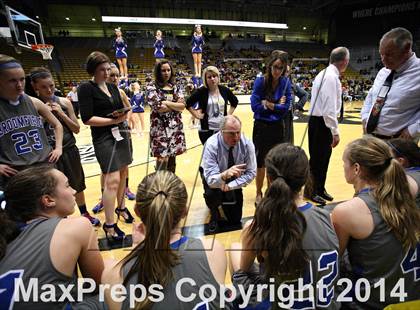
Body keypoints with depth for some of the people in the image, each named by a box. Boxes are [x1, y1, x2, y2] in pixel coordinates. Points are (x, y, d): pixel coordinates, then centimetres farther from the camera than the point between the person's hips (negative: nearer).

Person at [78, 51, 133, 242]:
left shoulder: (113, 87, 12)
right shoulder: (86, 88, -8)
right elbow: (87, 118, -14)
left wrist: (123, 115, -7)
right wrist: (113, 120, -14)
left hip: (121, 133, 7)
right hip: (103, 138, -7)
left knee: (122, 174, 12)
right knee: (112, 180, -10)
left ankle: (121, 207, 32)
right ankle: (109, 225, 3)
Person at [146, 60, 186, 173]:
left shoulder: (176, 87, 11)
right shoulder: (152, 88, -3)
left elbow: (182, 105, -2)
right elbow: (158, 108, -16)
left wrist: (166, 102, -11)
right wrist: (175, 105, -5)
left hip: (176, 128, 5)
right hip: (160, 128, -4)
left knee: (172, 158, 11)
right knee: (162, 159, -6)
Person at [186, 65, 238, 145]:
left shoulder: (224, 90, 2)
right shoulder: (201, 91, -7)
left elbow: (234, 101, 19)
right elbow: (188, 103, -1)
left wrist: (229, 113, 10)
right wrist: (197, 115, -5)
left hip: (223, 129, 3)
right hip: (207, 130, -3)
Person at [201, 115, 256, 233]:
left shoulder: (247, 144, -25)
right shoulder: (211, 145, -33)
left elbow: (250, 173, -19)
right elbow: (210, 179, -38)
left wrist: (229, 186, -29)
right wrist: (225, 175, -60)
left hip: (234, 182, 3)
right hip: (215, 179, -2)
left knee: (235, 220, 5)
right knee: (211, 194, -37)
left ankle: (224, 201, 39)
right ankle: (214, 214, 1)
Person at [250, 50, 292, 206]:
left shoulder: (285, 82, -1)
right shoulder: (260, 81, -9)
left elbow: (285, 107, -5)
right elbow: (255, 106, -14)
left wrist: (268, 104, -13)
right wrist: (276, 105, -10)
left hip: (278, 127, 3)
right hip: (261, 127, -2)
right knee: (261, 161, 5)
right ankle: (259, 193, 22)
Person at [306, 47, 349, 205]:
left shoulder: (325, 73, 13)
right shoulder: (331, 77, -18)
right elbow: (329, 108, -24)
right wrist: (335, 132, -21)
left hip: (322, 122, 10)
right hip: (321, 123, -10)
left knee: (324, 157, 19)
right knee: (317, 158, 3)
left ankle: (320, 189, 34)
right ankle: (311, 191, 20)